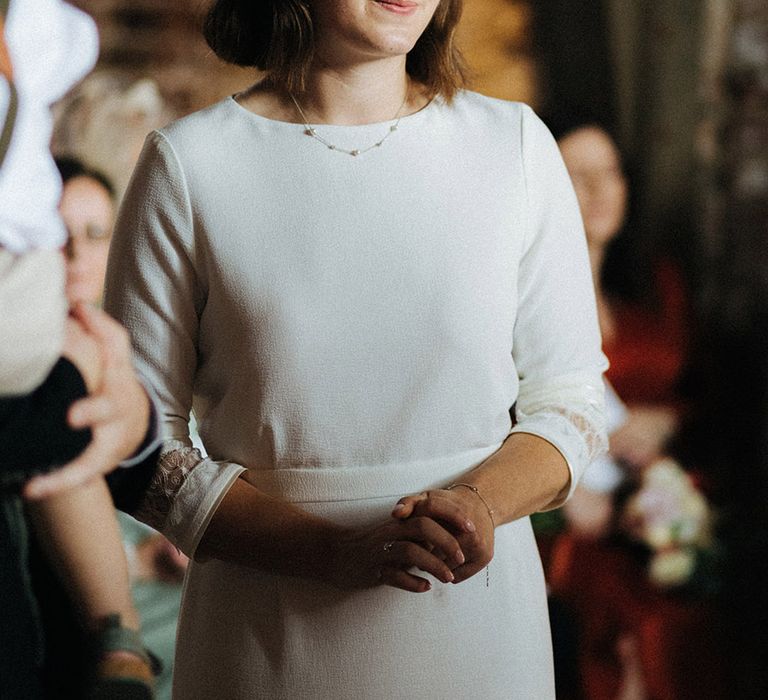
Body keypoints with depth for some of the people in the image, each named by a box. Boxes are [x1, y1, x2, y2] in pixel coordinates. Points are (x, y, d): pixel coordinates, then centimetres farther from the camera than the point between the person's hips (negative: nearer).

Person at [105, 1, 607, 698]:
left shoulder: (516, 144, 0)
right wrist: (338, 552, -19)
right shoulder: (188, 164, -6)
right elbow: (135, 444, -6)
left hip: (480, 623, 2)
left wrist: (479, 501, -17)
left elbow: (570, 404, 4)